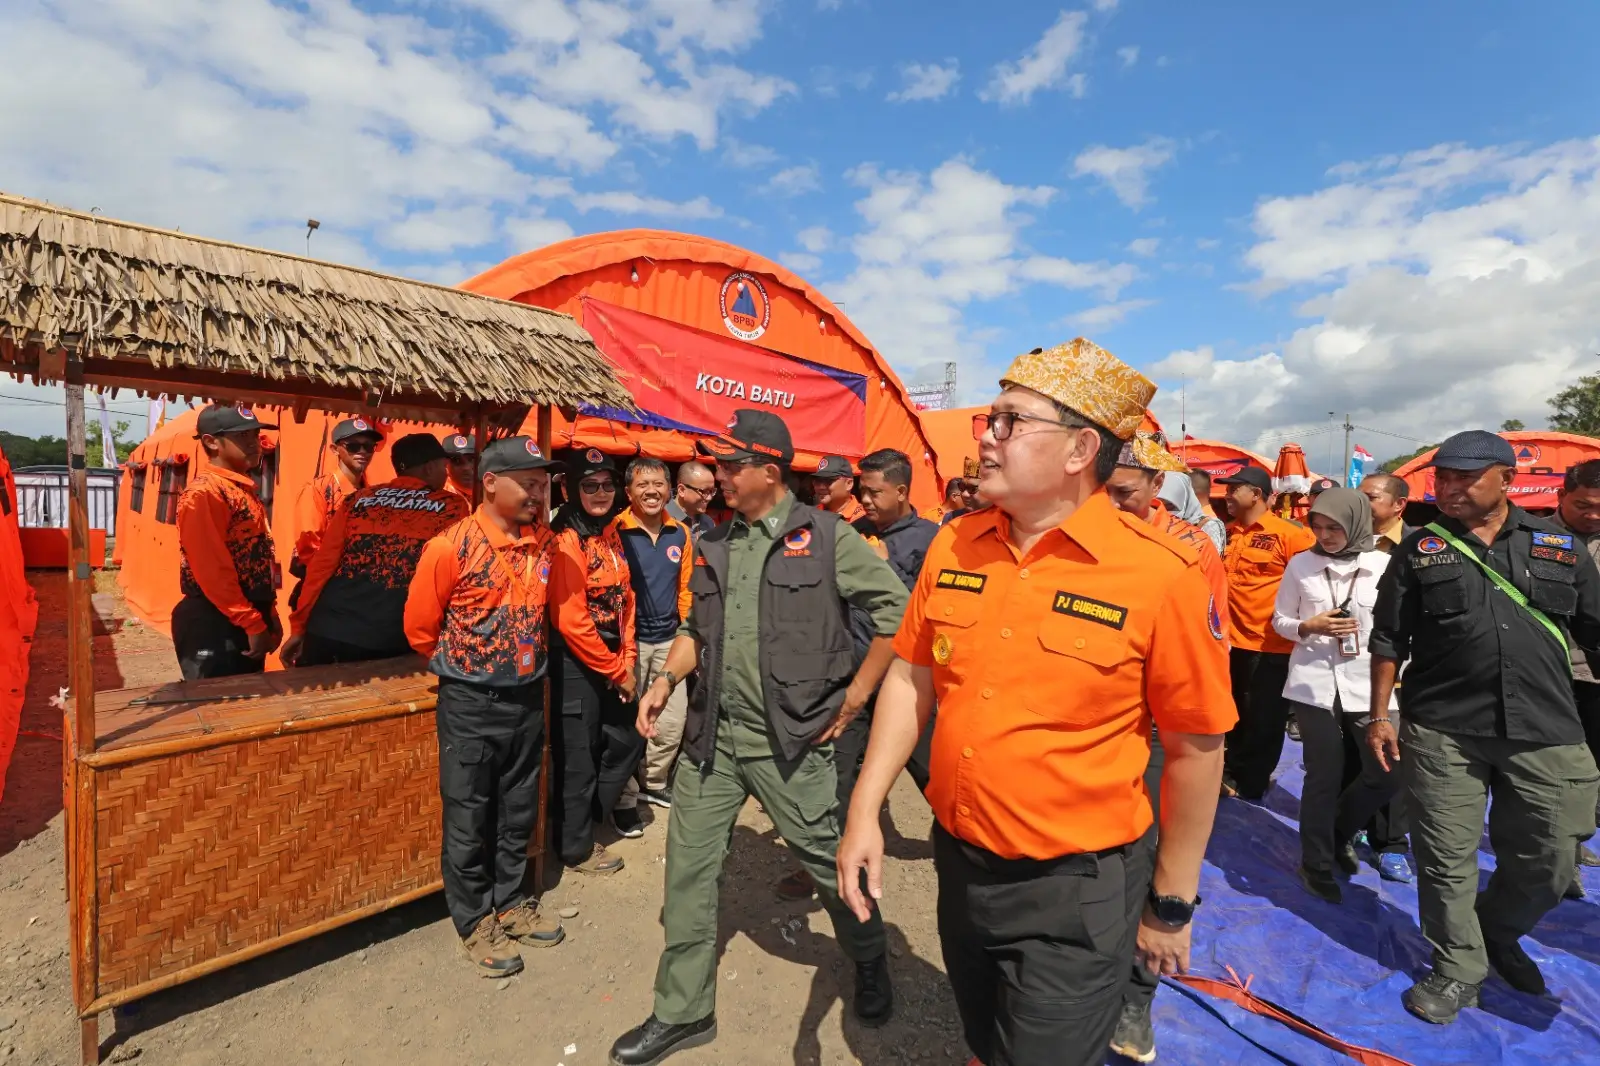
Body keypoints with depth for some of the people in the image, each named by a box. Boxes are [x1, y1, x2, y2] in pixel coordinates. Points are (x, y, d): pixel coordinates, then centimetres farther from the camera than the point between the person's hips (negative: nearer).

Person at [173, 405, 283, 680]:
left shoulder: (245, 490, 13)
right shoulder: (203, 493, -15)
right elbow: (213, 572, -20)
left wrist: (270, 616, 13)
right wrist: (254, 625, -19)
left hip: (249, 622, 9)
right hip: (213, 624, -9)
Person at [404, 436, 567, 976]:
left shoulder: (545, 543, -1)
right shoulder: (451, 546, -16)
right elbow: (420, 626, -5)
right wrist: (463, 666, 7)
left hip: (528, 698, 5)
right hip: (471, 705, -4)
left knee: (518, 812, 17)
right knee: (469, 819, 10)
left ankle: (508, 902, 36)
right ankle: (474, 920, 28)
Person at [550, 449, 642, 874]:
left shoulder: (610, 534, 8)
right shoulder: (567, 539, -17)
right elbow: (571, 621, -22)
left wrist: (627, 660, 2)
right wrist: (616, 671, -13)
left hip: (612, 664, 8)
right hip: (577, 665, -8)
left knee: (628, 739, 19)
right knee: (579, 757, 7)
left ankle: (590, 814, 42)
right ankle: (576, 848, 28)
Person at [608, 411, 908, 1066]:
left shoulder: (824, 536, -9)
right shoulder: (714, 545, 7)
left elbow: (898, 610, -7)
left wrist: (856, 694, -7)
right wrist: (666, 680, 1)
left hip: (789, 738, -4)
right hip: (713, 732, 5)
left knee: (827, 860, 11)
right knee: (687, 866, 9)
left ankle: (869, 962, 43)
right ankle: (682, 1012, 31)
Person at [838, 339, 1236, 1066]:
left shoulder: (1162, 573, -19)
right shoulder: (955, 544, -6)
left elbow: (1196, 748, -10)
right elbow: (912, 678, 2)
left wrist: (1172, 902, -1)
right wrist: (865, 810, -2)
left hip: (1078, 888, -5)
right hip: (958, 861, 5)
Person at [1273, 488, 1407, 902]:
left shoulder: (1384, 565, -1)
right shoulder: (1301, 564, -1)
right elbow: (1280, 620, 6)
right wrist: (1309, 627, -14)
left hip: (1370, 685, 1)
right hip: (1314, 684, -1)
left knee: (1388, 774, 2)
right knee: (1324, 776, 4)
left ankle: (1340, 831, 34)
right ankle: (1317, 865, 23)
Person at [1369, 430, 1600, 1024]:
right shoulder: (1419, 551, 1)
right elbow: (1388, 640, 2)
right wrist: (1380, 715, -1)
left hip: (1546, 733, 2)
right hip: (1443, 730, -2)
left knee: (1550, 861, 11)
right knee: (1446, 859, 5)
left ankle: (1497, 932, 40)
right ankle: (1458, 968, 25)